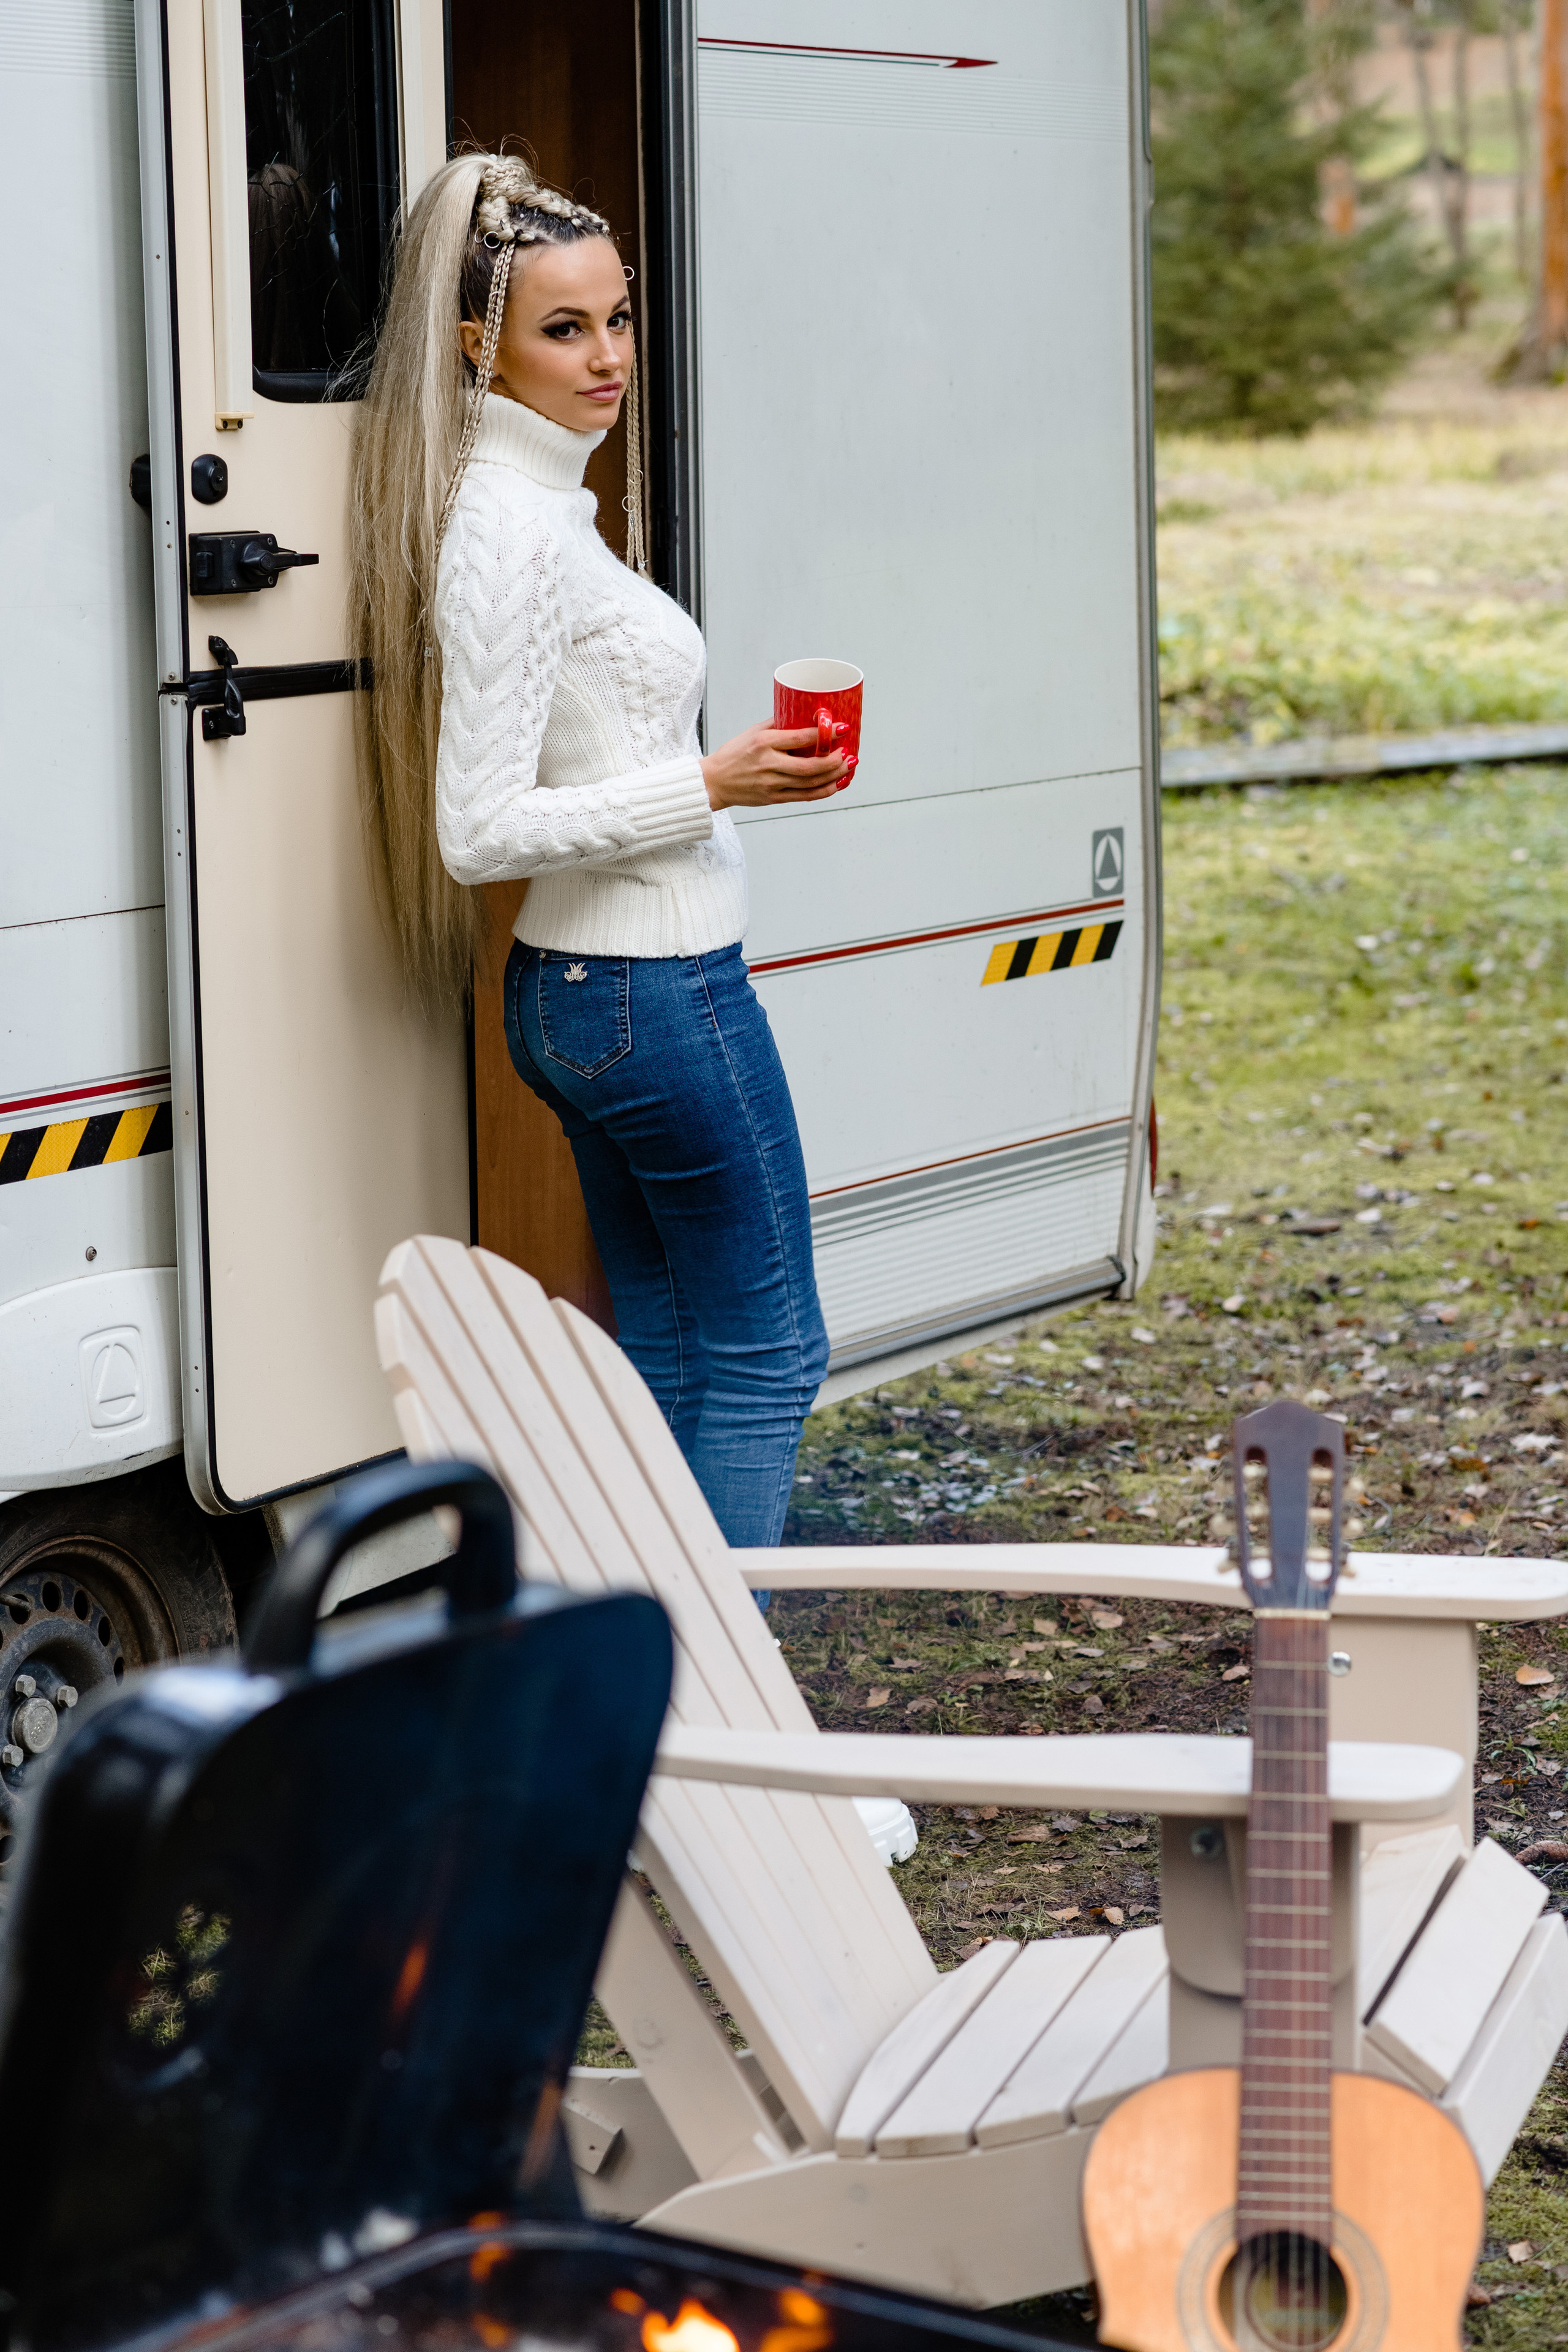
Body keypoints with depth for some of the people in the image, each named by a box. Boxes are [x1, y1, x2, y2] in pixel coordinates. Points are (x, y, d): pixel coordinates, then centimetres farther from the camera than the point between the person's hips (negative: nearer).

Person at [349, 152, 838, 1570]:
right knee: (767, 1356, -1)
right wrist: (713, 786, -20)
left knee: (668, 1357, 15)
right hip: (661, 992, -10)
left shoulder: (539, 506, 11)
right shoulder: (512, 532, -19)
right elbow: (481, 829, -23)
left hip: (575, 992, 10)